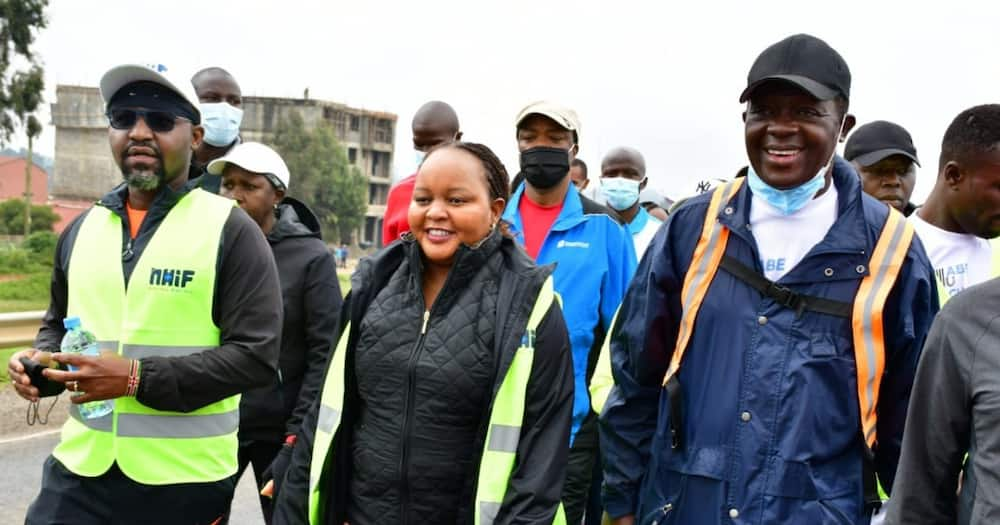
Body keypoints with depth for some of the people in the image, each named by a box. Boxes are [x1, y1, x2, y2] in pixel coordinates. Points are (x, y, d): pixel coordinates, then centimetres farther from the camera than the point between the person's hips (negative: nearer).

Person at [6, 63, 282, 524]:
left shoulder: (231, 231, -7)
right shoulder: (82, 229, 9)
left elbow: (256, 355, -13)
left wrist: (137, 377, -19)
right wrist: (41, 360, 0)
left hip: (185, 479, -4)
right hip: (80, 469, 4)